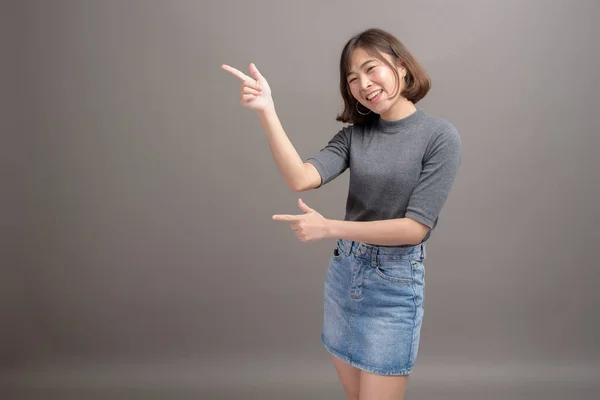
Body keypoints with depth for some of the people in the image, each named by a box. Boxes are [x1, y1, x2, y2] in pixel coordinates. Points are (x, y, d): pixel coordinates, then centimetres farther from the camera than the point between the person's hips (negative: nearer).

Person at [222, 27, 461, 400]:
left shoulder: (440, 136, -11)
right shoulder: (355, 133, 2)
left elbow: (415, 227, -16)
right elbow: (301, 178, -14)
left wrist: (329, 228, -16)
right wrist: (267, 112, -24)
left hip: (395, 284, -4)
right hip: (343, 272, 5)